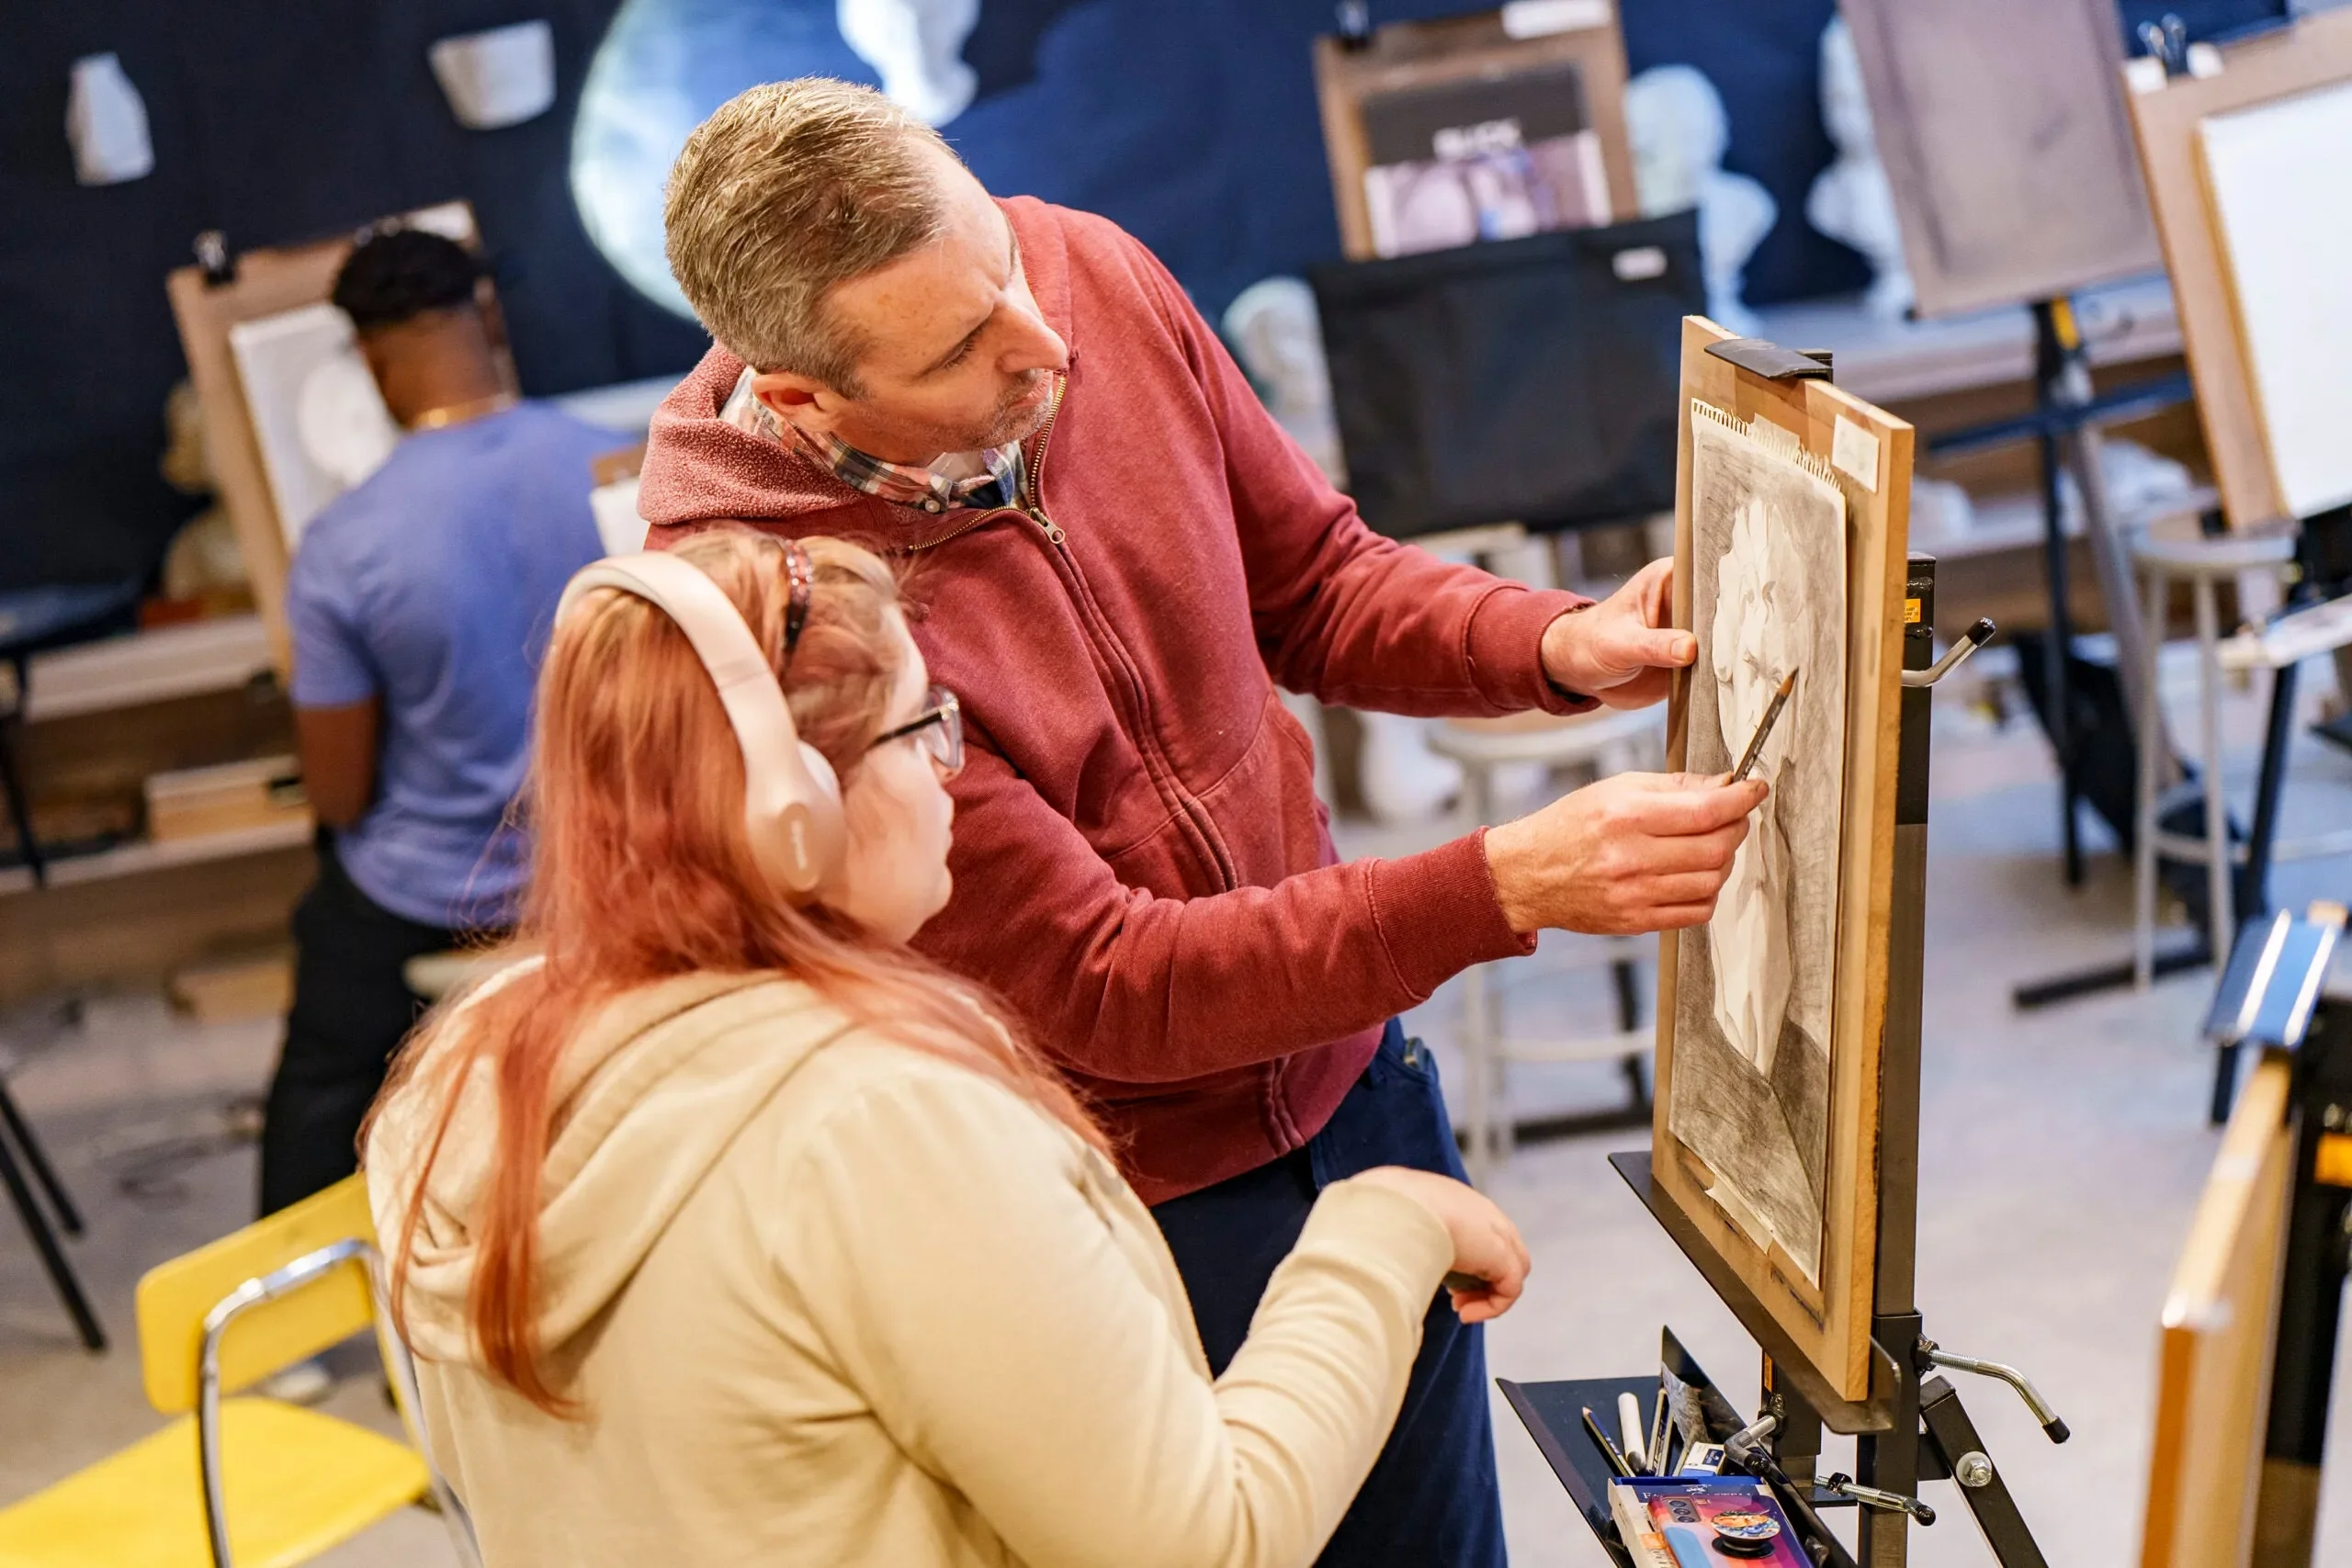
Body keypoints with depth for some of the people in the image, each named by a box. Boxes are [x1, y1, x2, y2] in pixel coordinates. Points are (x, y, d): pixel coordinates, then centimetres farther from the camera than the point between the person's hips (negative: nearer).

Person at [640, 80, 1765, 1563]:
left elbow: (1319, 588, 4)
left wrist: (1557, 646, -15)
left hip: (1350, 1077, 6)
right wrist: (1507, 885, -32)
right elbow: (1106, 988, -26)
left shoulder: (1092, 272, -12)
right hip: (1119, 1213, -6)